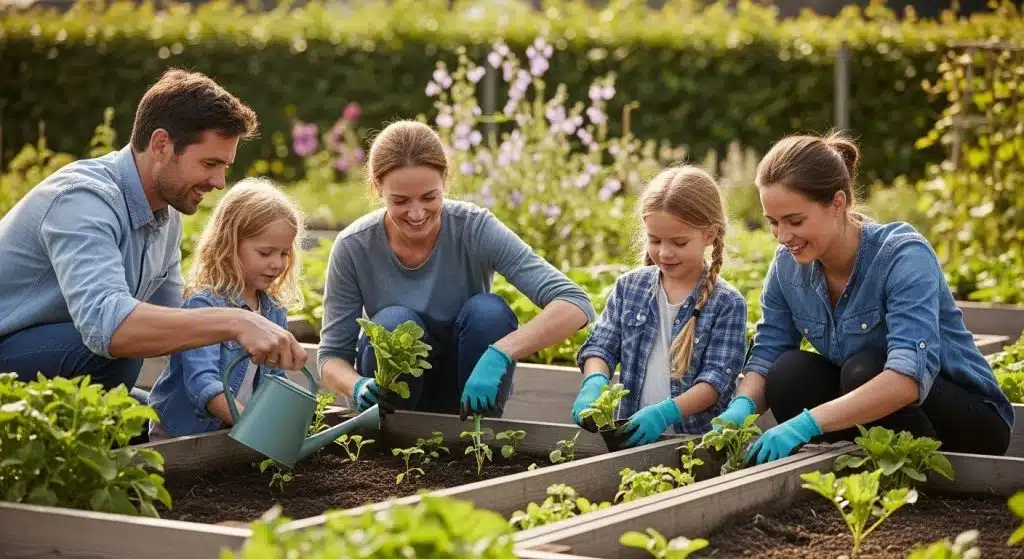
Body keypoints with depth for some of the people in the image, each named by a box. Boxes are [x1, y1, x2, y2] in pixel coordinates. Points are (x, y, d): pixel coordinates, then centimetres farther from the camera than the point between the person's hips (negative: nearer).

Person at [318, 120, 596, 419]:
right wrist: (359, 386, -34)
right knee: (394, 323, -30)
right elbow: (332, 355, -10)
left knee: (488, 311, -27)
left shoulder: (476, 229, -20)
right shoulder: (354, 247, -16)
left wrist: (499, 354, -43)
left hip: (469, 389, 0)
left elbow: (575, 306, -28)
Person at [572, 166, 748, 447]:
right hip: (633, 433, 3)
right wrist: (595, 382, -13)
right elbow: (601, 345, 11)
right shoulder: (629, 287, 12)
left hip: (697, 436, -3)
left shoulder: (727, 303, 0)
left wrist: (666, 412, -21)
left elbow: (717, 378, -6)